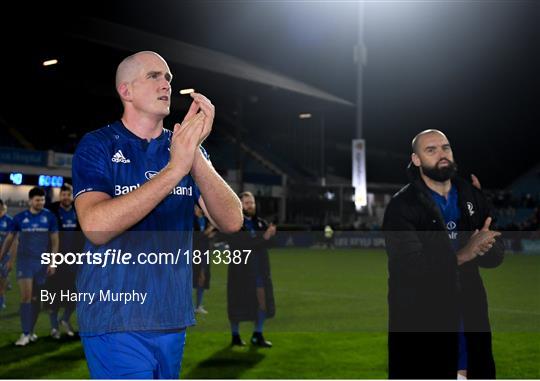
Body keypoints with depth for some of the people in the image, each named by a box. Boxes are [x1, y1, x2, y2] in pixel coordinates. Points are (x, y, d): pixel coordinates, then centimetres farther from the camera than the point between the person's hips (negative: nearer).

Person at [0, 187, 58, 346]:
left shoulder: (49, 217, -1)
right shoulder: (19, 218, 0)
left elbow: (54, 241, 1)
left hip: (42, 261, 1)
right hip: (24, 260, -1)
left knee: (36, 297, 9)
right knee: (26, 296, -9)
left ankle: (31, 330, 22)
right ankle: (25, 334, -6)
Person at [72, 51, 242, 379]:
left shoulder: (187, 149, 7)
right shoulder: (97, 146, -4)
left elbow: (232, 222, -7)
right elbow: (96, 227, -22)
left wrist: (195, 154, -22)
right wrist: (175, 168, -26)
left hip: (174, 318, 5)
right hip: (116, 321, -4)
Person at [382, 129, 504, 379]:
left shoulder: (472, 196, 6)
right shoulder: (402, 205, -11)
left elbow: (497, 253, 2)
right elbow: (409, 266, -21)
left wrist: (478, 249, -20)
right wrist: (460, 255, -27)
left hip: (470, 314, 5)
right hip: (419, 320, -5)